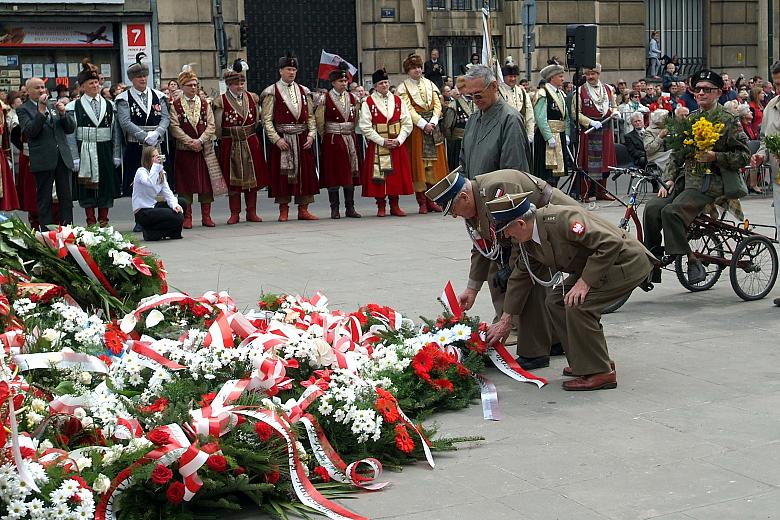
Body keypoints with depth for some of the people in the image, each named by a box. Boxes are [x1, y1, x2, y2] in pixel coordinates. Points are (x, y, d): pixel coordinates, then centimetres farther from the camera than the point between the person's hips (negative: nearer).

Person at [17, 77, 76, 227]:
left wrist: (63, 113, -3)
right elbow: (30, 131, -13)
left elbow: (71, 129, 15)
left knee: (66, 198, 3)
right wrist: (41, 110, -16)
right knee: (44, 199, 1)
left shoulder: (54, 106, 17)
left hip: (63, 158, 4)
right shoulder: (23, 110, 2)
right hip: (43, 161, -4)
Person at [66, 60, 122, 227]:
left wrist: (116, 155, 5)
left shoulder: (110, 106, 9)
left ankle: (103, 220, 15)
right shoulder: (74, 107, 0)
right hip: (85, 153, -2)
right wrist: (75, 157, -9)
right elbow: (70, 134, -2)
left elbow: (116, 132, 10)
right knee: (87, 187, 1)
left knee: (106, 186, 5)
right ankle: (91, 221, 9)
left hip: (105, 152, 3)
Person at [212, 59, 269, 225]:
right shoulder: (221, 102, -6)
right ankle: (234, 214, 9)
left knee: (253, 179, 6)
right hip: (230, 146, -3)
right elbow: (217, 127, -2)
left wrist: (247, 135, 12)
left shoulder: (252, 98, 5)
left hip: (251, 143, 3)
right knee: (232, 180, 2)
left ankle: (251, 212, 14)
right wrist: (226, 139, 4)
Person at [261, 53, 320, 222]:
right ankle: (283, 211, 6)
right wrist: (277, 139, -14)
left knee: (305, 173, 3)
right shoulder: (272, 92, -1)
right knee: (283, 174, -1)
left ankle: (303, 209, 11)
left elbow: (310, 116, 13)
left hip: (303, 140, 4)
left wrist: (311, 135, -2)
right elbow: (267, 120, -4)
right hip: (282, 140, -4)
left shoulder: (304, 92, 11)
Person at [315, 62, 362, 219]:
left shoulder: (352, 98, 9)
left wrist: (349, 133, 12)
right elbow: (319, 121, -1)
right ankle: (334, 209, 4)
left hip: (350, 139, 4)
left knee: (350, 173, 5)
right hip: (332, 140, -4)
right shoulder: (325, 98, -5)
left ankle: (350, 208, 11)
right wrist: (326, 136, 3)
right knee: (333, 174, -2)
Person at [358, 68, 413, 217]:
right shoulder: (368, 103, -1)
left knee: (396, 173, 4)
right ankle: (381, 206, 5)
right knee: (379, 175, -3)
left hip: (397, 145, 3)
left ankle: (394, 206, 13)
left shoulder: (398, 101, 9)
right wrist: (382, 141, -14)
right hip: (377, 146, -3)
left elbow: (407, 123, 5)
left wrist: (399, 140, -9)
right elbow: (365, 127, -8)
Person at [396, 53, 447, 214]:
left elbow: (437, 104, 6)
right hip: (416, 128, -4)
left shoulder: (430, 84, 12)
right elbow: (409, 109, -9)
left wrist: (433, 123, -9)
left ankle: (431, 200, 7)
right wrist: (423, 124, -17)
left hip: (432, 125, 4)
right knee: (418, 163, -4)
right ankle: (422, 201, -2)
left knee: (434, 163, 2)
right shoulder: (403, 87, 0)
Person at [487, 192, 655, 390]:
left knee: (577, 305, -22)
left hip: (628, 262, -10)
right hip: (596, 266, 10)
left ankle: (600, 372, -10)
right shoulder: (528, 242, -1)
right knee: (556, 300, 6)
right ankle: (584, 361, 18)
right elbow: (520, 277, 13)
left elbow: (611, 243, -32)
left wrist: (585, 281, -28)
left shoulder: (562, 218, -29)